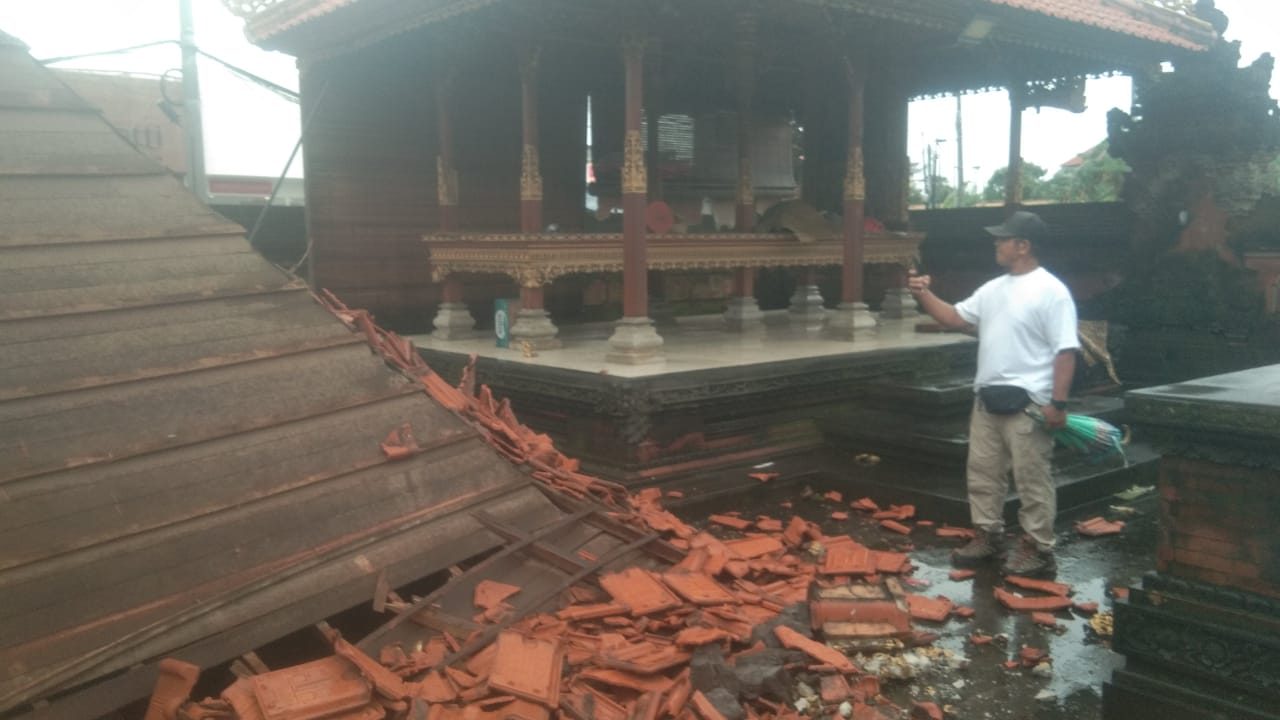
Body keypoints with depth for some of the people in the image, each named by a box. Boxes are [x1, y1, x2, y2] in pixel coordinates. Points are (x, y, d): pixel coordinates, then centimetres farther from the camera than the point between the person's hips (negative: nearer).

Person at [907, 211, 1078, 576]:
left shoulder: (1051, 291, -13)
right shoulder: (993, 289, 12)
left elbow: (1065, 351, -15)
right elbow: (954, 317, 18)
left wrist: (1058, 402, -20)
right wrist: (924, 294, 4)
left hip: (1027, 403, -8)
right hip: (988, 399, 9)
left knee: (1032, 478, 0)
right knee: (982, 472, 14)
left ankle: (1038, 548, 10)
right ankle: (987, 536, 27)